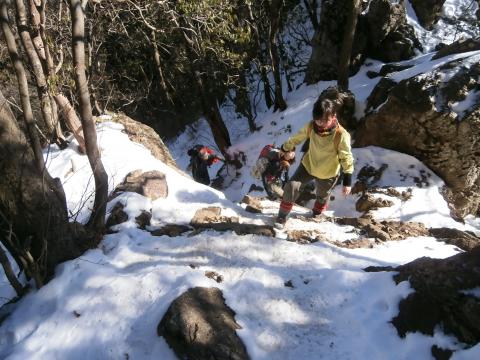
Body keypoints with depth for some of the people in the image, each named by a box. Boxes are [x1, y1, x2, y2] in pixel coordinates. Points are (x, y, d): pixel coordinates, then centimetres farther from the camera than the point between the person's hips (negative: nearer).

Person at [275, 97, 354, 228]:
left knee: (322, 197, 22)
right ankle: (283, 215, 5)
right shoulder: (311, 126, -20)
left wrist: (347, 181, -21)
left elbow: (347, 158, -23)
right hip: (308, 165, 2)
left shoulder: (341, 135, -31)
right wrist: (285, 147, 14)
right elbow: (298, 137, -1)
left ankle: (317, 214, 54)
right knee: (291, 186, -13)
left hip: (327, 173, -2)